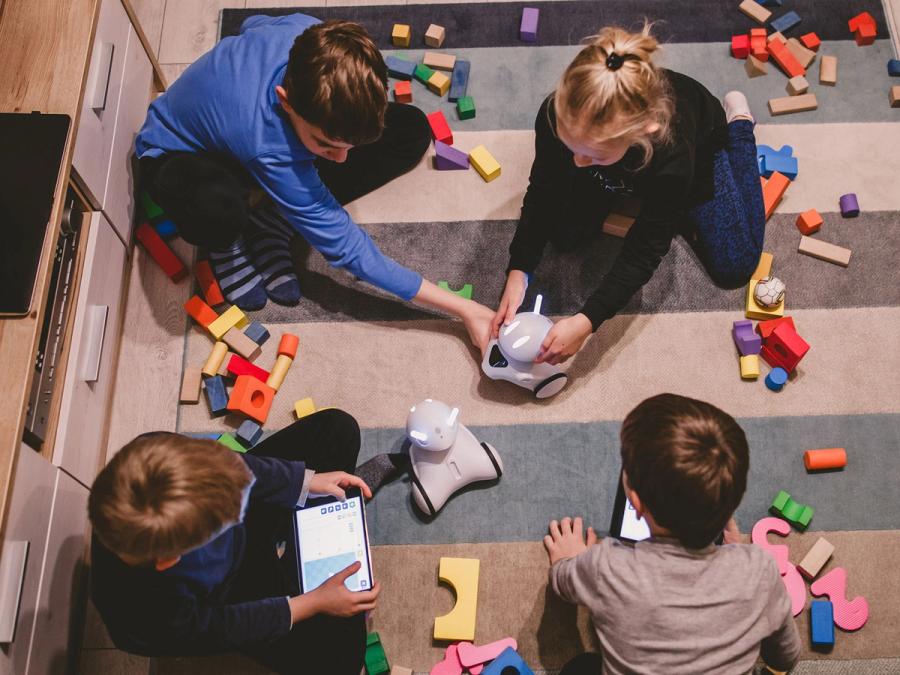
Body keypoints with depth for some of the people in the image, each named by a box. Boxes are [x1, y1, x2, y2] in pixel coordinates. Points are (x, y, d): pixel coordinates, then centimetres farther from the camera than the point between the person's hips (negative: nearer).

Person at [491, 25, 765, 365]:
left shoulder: (673, 153, -48)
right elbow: (543, 193, -23)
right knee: (563, 237, -3)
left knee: (735, 266, 4)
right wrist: (518, 271, -36)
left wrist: (586, 321, -46)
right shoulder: (557, 115, -41)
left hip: (700, 145, -2)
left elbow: (643, 252, -36)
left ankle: (737, 122, 20)